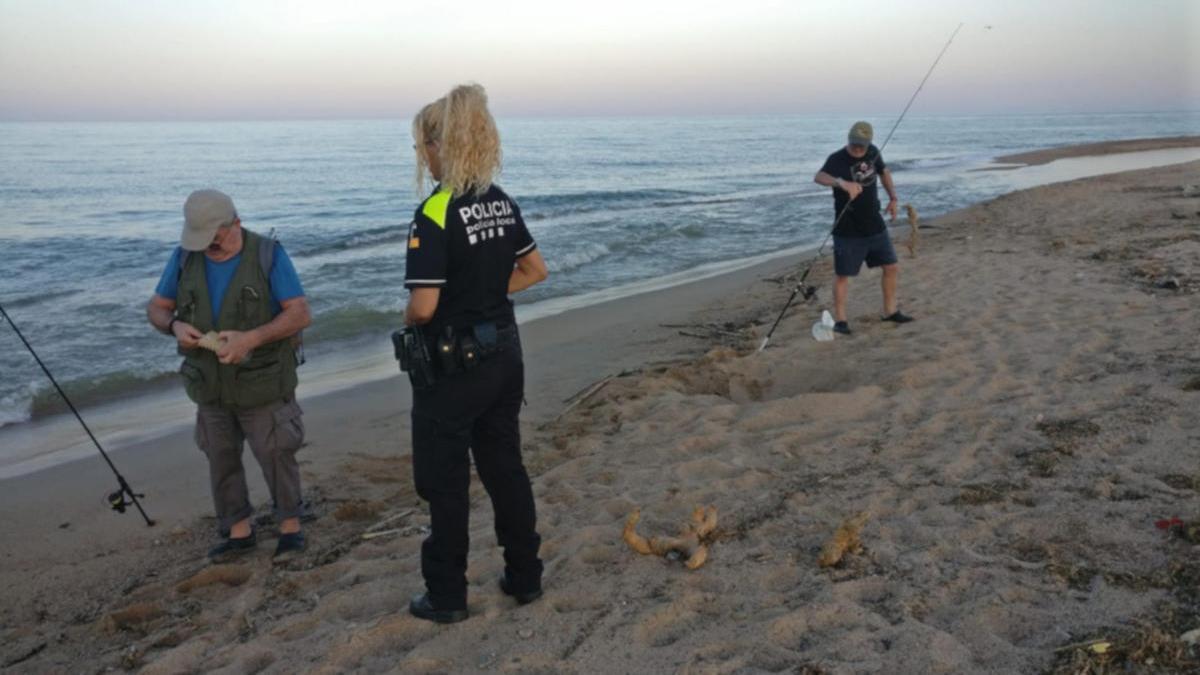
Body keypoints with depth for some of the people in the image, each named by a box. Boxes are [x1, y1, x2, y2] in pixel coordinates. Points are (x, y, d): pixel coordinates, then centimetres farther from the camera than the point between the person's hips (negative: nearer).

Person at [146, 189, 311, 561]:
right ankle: (239, 531, 28)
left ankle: (290, 525, 24)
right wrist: (175, 326, -19)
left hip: (262, 385, -4)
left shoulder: (268, 256, -14)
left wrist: (251, 338, -30)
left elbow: (301, 314, -18)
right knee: (221, 459, 12)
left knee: (275, 455, 4)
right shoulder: (185, 257, -3)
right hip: (212, 386, 4)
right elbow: (156, 309, 4)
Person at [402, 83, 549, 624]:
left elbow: (423, 306, -24)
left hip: (453, 364, -7)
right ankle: (525, 577, 29)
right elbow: (535, 271, 12)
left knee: (444, 480, 7)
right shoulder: (500, 203, 2)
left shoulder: (434, 214, -20)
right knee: (504, 466, 18)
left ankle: (446, 597, 19)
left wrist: (408, 321, -2)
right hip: (504, 352, 7)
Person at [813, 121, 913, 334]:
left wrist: (893, 198, 14)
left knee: (892, 267, 12)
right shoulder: (837, 159, -18)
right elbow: (819, 176, -39)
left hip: (875, 226, 6)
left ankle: (890, 311, 28)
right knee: (842, 274, -1)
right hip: (847, 230, -6)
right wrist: (841, 183, -56)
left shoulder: (873, 153, 2)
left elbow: (884, 172, 23)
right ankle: (839, 320, 11)